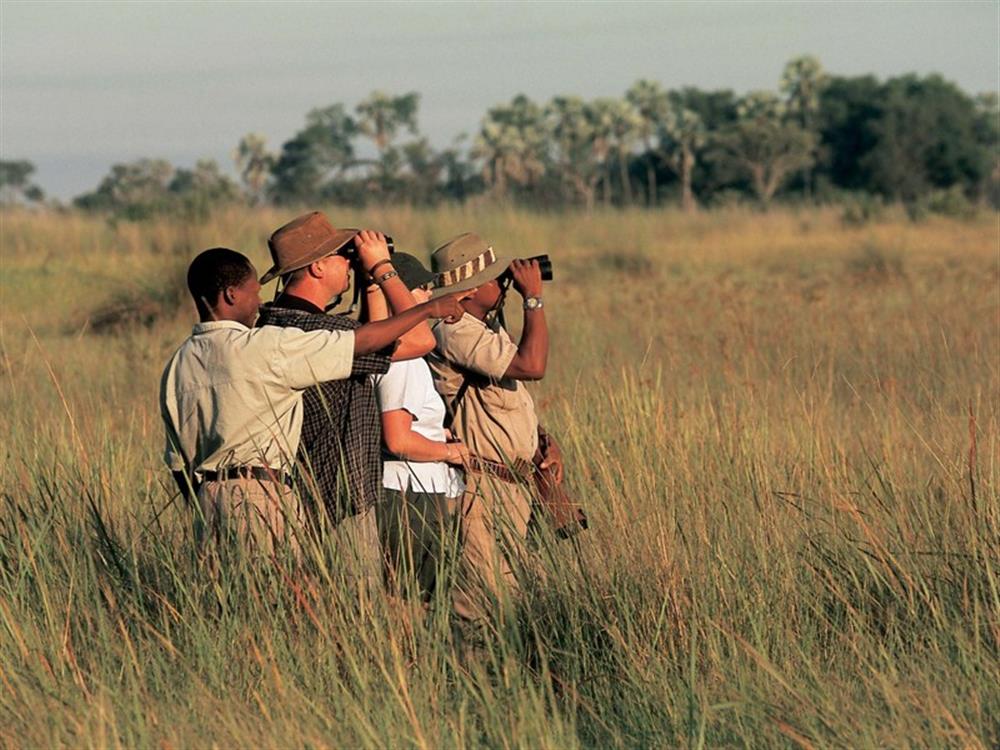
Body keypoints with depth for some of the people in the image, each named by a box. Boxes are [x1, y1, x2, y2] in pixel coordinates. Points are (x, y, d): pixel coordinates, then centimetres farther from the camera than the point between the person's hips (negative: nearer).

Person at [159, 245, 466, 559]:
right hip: (258, 495, -7)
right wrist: (428, 309, 8)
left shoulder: (177, 365, 12)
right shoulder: (263, 346, -9)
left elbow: (178, 461, 16)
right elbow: (362, 342, -3)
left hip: (206, 498, 7)